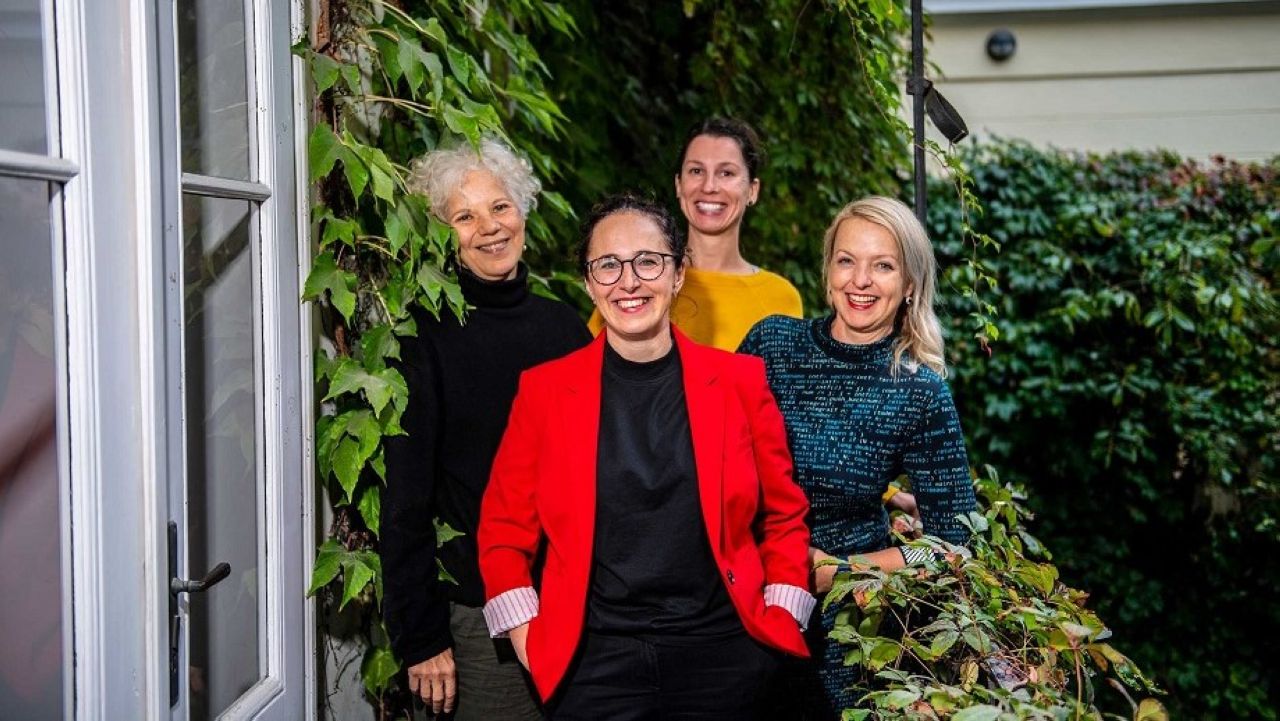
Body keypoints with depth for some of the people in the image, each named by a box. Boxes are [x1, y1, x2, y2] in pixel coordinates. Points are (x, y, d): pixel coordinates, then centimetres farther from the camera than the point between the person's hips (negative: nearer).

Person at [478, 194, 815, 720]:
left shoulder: (741, 380, 1)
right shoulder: (544, 388, 0)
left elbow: (784, 513, 9)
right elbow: (505, 529, 5)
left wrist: (780, 621, 0)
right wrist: (527, 638, -4)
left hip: (719, 653, 1)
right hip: (592, 660, 0)